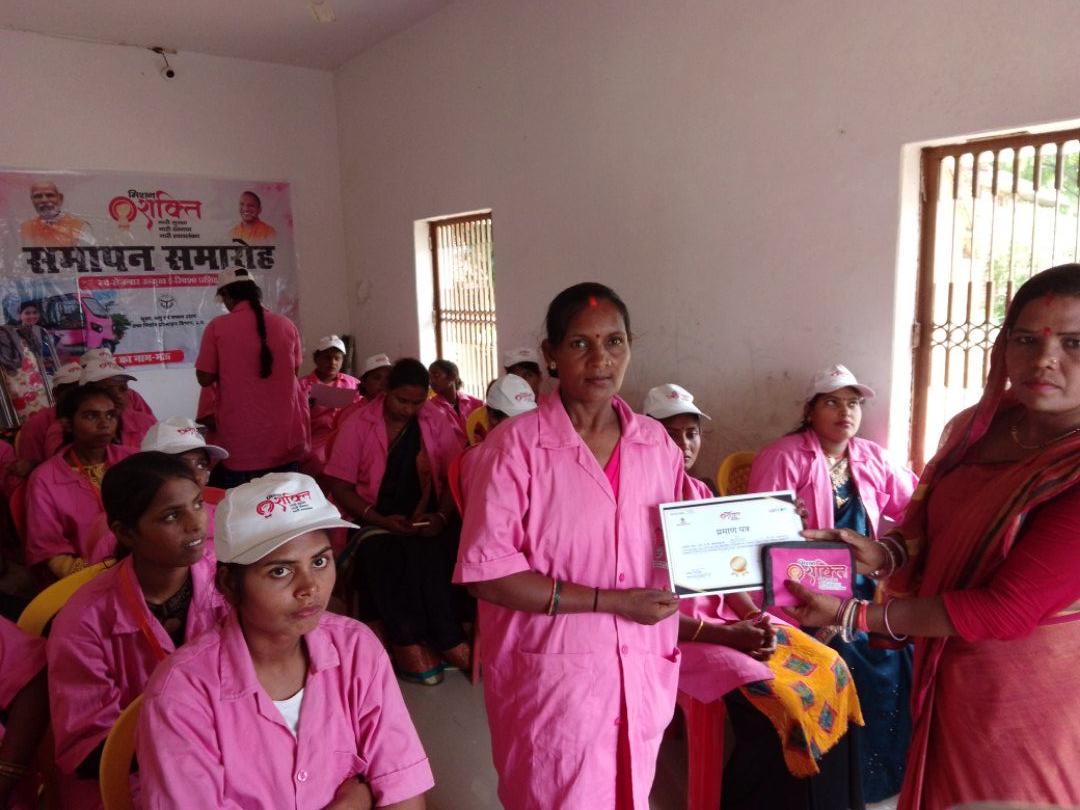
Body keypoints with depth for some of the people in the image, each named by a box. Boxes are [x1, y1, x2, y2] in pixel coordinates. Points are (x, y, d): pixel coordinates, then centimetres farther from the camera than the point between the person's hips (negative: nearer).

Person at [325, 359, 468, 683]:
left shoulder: (435, 420, 3)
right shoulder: (358, 425, -2)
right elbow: (340, 488, -2)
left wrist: (442, 516, -15)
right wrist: (382, 520, -15)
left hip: (428, 518, 1)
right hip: (375, 519, -1)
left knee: (440, 548, -31)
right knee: (383, 552, -33)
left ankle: (410, 642, -17)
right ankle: (447, 642, -21)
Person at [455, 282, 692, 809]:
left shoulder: (656, 442, 2)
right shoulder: (515, 444, -13)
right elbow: (485, 572, -17)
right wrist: (609, 601, -19)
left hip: (643, 672, 5)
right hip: (554, 674, -4)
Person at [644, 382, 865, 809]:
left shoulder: (702, 492, 11)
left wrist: (756, 619, -8)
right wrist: (723, 635, -18)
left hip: (726, 618, 8)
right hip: (671, 633, -8)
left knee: (828, 669, -1)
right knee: (776, 703, -22)